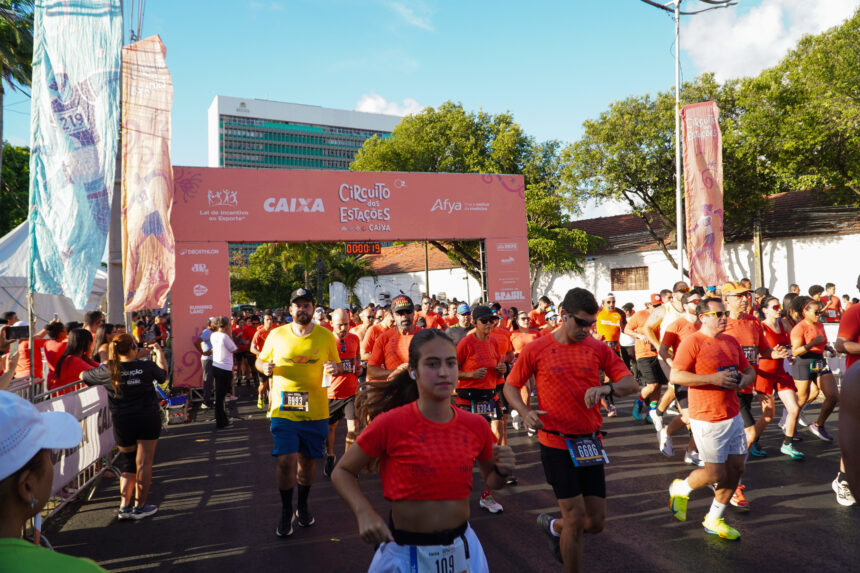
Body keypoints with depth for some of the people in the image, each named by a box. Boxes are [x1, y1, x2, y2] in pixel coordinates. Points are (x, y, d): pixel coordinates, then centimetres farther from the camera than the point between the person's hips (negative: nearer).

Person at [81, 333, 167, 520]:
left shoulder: (108, 370, -7)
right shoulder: (147, 367, -9)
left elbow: (83, 376, 11)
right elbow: (163, 373, 13)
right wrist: (159, 352, 28)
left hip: (122, 423, 2)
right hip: (148, 420, -2)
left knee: (128, 464, 17)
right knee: (144, 464, 5)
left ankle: (124, 506, 13)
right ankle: (139, 507, 11)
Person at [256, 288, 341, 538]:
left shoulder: (326, 336, 2)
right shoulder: (276, 335, 1)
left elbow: (337, 366, 10)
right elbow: (260, 360, 13)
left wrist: (336, 368, -14)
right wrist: (265, 367, -10)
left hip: (315, 411, 1)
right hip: (283, 411, -1)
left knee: (308, 460, 13)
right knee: (285, 460, -9)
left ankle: (302, 506, 35)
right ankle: (286, 511, 13)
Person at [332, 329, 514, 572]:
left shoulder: (476, 426, -7)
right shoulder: (391, 424, -18)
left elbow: (491, 480, 10)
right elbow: (342, 472, -7)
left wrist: (502, 470, -12)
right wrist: (364, 513, -22)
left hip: (461, 549, 3)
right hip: (405, 552, -3)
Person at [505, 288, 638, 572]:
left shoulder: (598, 349, 1)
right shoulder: (536, 350, -6)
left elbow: (632, 384, -3)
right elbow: (511, 386, 3)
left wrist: (608, 387, -25)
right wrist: (526, 413, -16)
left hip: (590, 444, 4)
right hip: (556, 444, -4)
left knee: (596, 522, 10)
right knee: (576, 519, -3)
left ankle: (553, 526, 41)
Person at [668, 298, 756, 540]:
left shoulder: (731, 342, 11)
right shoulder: (692, 342, -12)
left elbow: (749, 371, 20)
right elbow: (675, 376, -20)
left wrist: (743, 380, -4)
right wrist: (713, 378, -24)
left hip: (733, 415, 8)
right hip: (707, 419, -8)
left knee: (736, 468, 9)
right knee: (715, 473, -4)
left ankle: (713, 520, 25)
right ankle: (680, 489, 26)